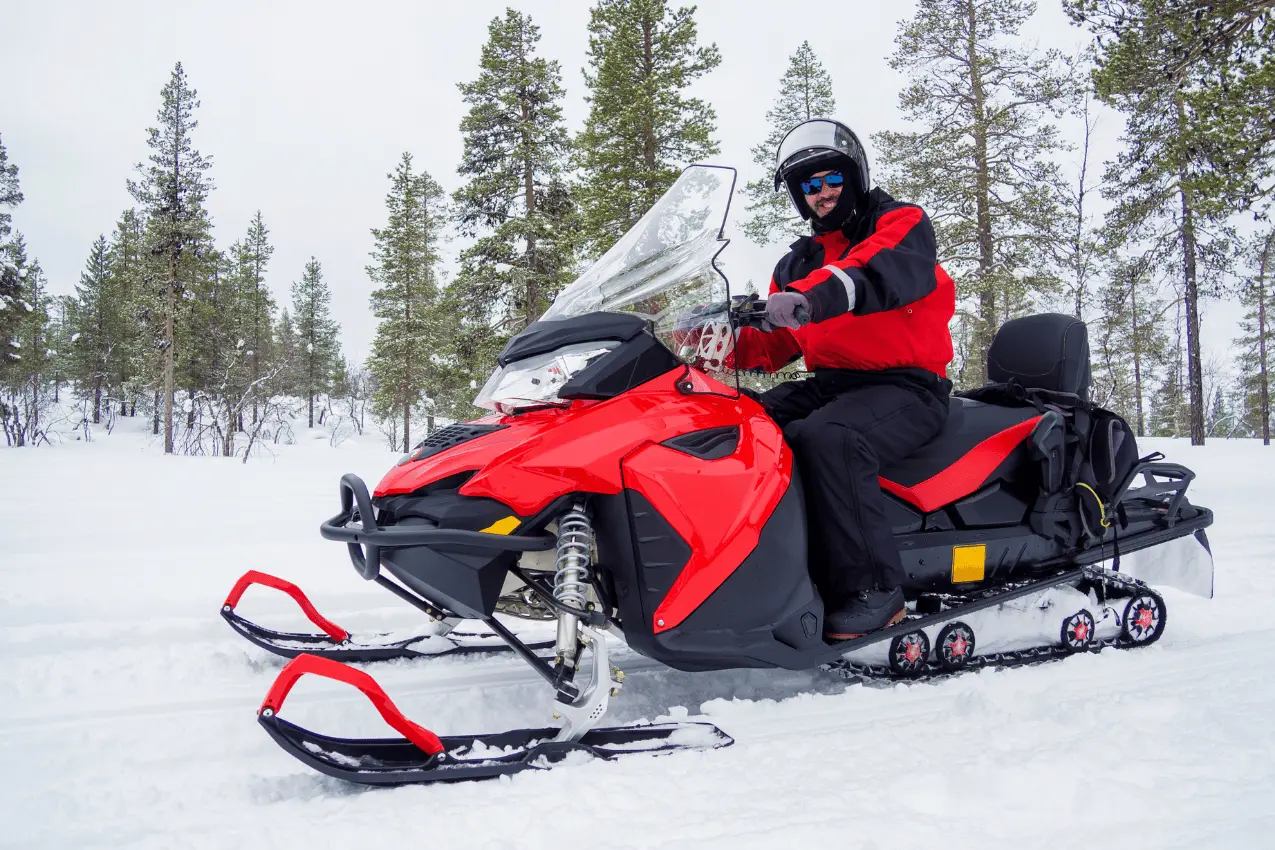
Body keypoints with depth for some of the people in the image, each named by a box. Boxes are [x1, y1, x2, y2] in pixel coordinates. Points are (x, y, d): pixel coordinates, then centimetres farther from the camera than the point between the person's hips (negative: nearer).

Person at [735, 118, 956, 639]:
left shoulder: (902, 224, 2)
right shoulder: (797, 265, 23)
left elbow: (891, 270, -23)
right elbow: (776, 342, 17)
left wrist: (815, 295, -43)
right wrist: (727, 347, -6)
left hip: (905, 386, -6)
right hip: (828, 383, 7)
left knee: (826, 437, -36)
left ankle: (873, 590, -29)